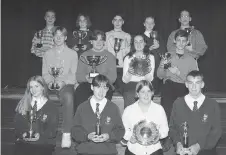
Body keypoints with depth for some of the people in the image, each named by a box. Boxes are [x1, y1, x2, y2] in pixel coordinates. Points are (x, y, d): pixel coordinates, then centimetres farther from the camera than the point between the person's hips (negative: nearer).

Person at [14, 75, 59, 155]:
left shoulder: (51, 106, 7)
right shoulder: (23, 104, 15)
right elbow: (17, 123, 9)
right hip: (23, 142, 2)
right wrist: (22, 133, -9)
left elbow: (52, 129, 2)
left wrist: (40, 135, -14)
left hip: (44, 144, -2)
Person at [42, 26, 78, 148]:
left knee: (68, 96, -38)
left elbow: (74, 74, 1)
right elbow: (45, 73, 14)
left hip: (67, 84, -3)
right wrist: (50, 82, -8)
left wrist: (63, 82, -16)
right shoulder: (47, 54, 19)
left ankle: (66, 134, -37)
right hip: (51, 84, 3)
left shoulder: (72, 54, 10)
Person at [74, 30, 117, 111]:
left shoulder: (110, 56, 16)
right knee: (79, 95, -32)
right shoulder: (84, 56, 19)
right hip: (86, 84, 1)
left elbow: (113, 77, 3)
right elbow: (78, 76, 9)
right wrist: (86, 78, -15)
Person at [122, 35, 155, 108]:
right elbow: (125, 80, 2)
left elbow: (150, 79, 1)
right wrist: (129, 72, -17)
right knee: (129, 96, -22)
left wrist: (146, 72, -18)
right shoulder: (128, 58, 11)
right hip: (131, 85, 0)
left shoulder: (150, 57, 12)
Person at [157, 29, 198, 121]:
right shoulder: (168, 57, 13)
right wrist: (162, 66, -11)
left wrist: (179, 73, -12)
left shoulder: (191, 60, 10)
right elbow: (160, 76, 10)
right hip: (169, 85, 0)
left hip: (183, 87, 0)